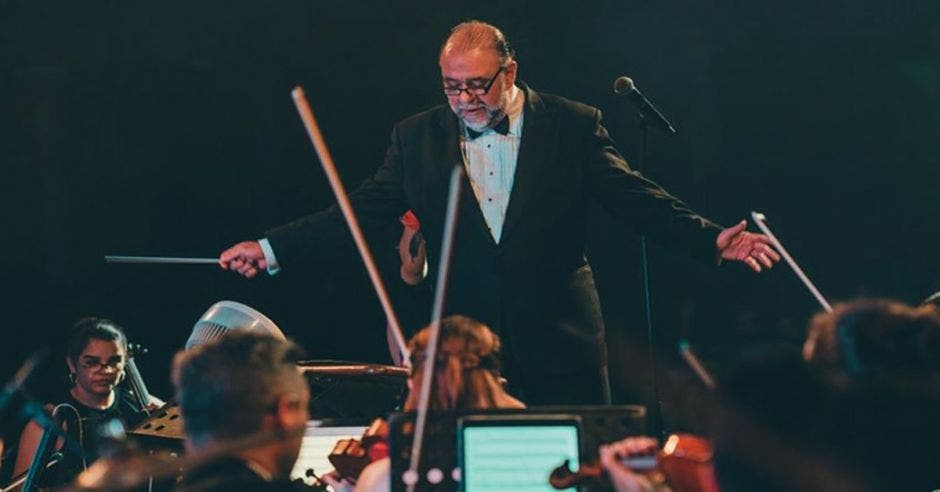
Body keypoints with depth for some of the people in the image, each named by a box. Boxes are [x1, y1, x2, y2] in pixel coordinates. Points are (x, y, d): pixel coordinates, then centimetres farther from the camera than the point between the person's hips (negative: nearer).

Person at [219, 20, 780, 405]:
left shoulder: (574, 125, -1)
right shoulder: (418, 137, 3)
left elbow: (639, 199, -3)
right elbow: (361, 211, 1)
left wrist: (713, 239, -17)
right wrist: (271, 249, -8)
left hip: (561, 343, -1)